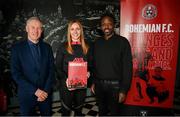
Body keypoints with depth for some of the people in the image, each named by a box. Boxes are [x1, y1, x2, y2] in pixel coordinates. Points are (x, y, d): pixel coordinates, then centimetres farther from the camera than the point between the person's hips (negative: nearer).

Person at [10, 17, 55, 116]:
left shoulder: (47, 47, 1)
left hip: (45, 93, 2)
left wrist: (46, 90, -9)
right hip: (27, 94, -2)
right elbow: (16, 74, -12)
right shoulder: (17, 48, -7)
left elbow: (51, 70, 0)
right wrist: (35, 90, -16)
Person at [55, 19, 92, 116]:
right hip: (66, 85, -2)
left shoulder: (86, 48, 4)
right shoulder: (63, 47, -4)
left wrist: (88, 73, -10)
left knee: (79, 110, 19)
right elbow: (58, 67, -4)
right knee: (66, 110, 12)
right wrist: (65, 78, -19)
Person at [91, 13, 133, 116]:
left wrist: (124, 90, -13)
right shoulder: (97, 43, 6)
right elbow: (94, 64, 10)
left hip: (115, 85, -4)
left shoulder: (122, 42, -9)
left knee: (114, 112, 11)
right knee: (102, 111, 19)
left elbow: (127, 67, -10)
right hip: (99, 84, 4)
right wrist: (93, 82, 8)